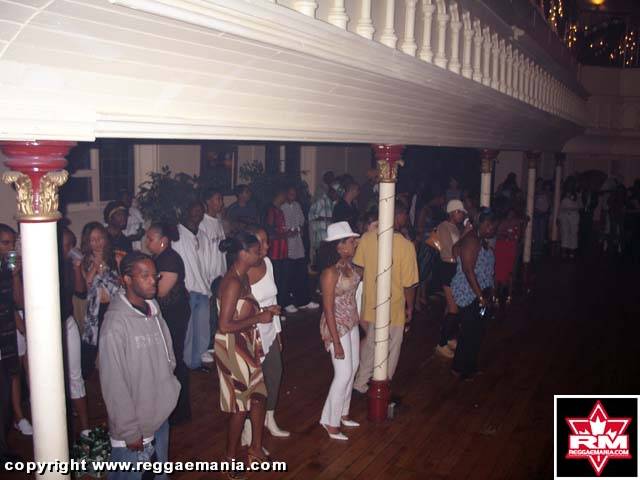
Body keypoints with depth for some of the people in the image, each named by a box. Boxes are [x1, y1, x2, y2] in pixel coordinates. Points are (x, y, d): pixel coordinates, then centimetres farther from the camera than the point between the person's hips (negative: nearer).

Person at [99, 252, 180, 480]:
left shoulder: (154, 312, 2)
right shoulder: (116, 323, -20)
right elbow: (114, 384, -18)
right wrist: (129, 432, -15)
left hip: (161, 420, 7)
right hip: (134, 430, -7)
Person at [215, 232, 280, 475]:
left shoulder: (243, 277, 6)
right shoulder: (233, 282, -23)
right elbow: (225, 325, -26)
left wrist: (264, 310, 2)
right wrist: (258, 318, -19)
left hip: (247, 346, 9)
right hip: (232, 348, -9)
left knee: (258, 397, 17)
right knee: (240, 406, 6)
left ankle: (256, 449, 34)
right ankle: (231, 460, 25)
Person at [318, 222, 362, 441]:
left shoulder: (349, 264, 0)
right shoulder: (330, 272, -24)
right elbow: (328, 309, -21)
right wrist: (336, 342, -19)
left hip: (351, 323, 9)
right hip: (336, 326, -9)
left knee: (353, 367, 18)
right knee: (344, 373, -1)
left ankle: (342, 413, 35)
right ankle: (331, 423, 17)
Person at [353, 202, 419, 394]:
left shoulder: (366, 238, -10)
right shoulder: (406, 246, -21)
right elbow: (409, 284, -15)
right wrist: (410, 307, 0)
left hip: (369, 305, 4)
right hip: (393, 309, -4)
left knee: (369, 344, 24)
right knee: (390, 351, 16)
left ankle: (360, 384, 37)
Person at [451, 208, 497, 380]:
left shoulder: (481, 240, 12)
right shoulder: (471, 241, -19)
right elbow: (468, 271, -24)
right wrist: (481, 296, -23)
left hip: (479, 293, 10)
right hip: (469, 293, -10)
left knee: (475, 330, 16)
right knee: (471, 331, -3)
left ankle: (469, 366, 29)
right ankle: (459, 369, 11)